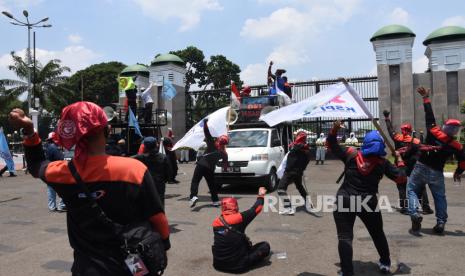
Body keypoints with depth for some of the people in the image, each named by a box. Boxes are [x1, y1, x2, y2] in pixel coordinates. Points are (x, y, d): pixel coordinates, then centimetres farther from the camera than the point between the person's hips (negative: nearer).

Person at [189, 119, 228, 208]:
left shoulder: (212, 144, -4)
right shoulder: (223, 153, 4)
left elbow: (206, 133, -8)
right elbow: (225, 164, 14)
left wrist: (205, 122, 0)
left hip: (201, 165, -3)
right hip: (210, 169, 3)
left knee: (195, 181, -3)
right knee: (212, 184, 17)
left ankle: (193, 196, -24)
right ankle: (215, 200, 20)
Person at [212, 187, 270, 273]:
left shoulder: (216, 222, 1)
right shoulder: (238, 218, -15)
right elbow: (255, 209, 0)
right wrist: (261, 195, 17)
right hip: (238, 265, -6)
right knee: (265, 246, 4)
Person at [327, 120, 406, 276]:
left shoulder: (351, 154, -2)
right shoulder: (382, 163, -3)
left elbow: (331, 145, 7)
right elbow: (401, 178, 4)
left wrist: (334, 129, -1)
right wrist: (399, 159, 13)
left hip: (345, 201, -1)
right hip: (368, 203, 2)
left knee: (345, 237, -1)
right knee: (378, 234, 25)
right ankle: (385, 263, 42)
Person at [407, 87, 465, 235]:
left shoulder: (434, 132, -11)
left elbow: (429, 115, -5)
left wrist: (426, 98, 3)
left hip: (421, 168, -1)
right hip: (436, 173, 1)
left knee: (412, 190, 8)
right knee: (440, 197, 18)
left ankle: (414, 214, -15)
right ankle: (441, 223, 13)